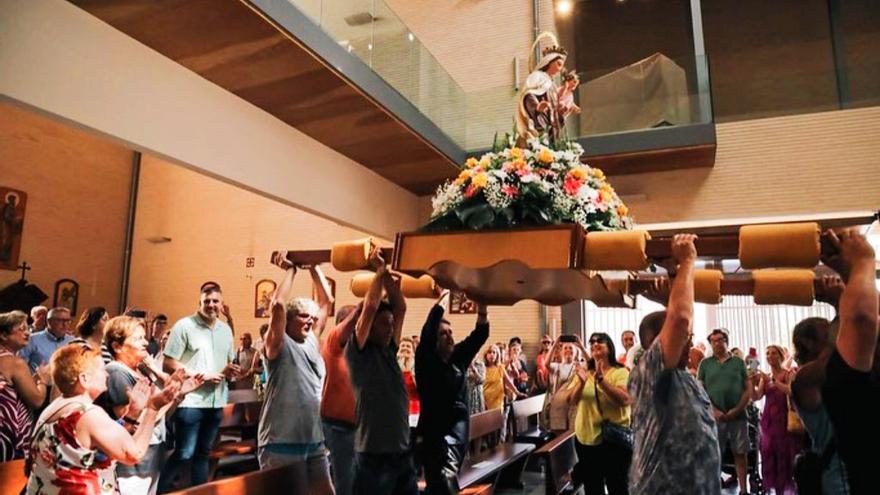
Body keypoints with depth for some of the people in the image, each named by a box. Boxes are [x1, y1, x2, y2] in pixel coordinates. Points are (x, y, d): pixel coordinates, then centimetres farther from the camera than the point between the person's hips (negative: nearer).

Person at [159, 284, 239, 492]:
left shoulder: (226, 330, 11)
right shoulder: (184, 325, -8)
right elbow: (168, 364, -12)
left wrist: (229, 370, -3)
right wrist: (202, 375, -18)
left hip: (216, 402, 6)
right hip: (190, 401, -6)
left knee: (203, 453, 15)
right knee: (184, 454, -3)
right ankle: (159, 489, 15)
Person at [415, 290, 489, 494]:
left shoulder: (458, 357, 6)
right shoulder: (426, 360, -7)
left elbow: (480, 335, 0)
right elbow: (427, 332, -23)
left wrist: (482, 309, -14)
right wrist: (442, 301, -23)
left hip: (459, 430, 5)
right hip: (434, 432, -5)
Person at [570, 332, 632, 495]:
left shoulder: (620, 372, -5)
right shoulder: (584, 372, 7)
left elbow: (625, 400, -21)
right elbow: (573, 401, -2)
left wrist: (601, 379, -30)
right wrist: (582, 382, -20)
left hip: (614, 439, -4)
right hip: (585, 438, 4)